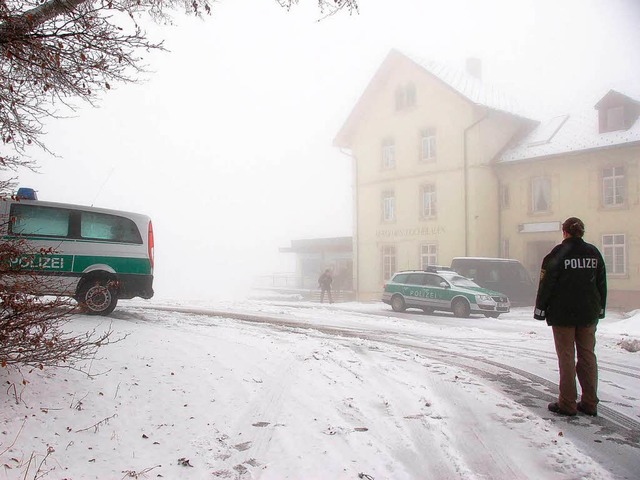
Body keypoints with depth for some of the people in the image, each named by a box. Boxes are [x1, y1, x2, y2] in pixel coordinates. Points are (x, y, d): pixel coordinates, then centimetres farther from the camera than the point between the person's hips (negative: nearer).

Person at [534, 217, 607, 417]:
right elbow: (602, 284, 11)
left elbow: (546, 283, -10)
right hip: (589, 314, 5)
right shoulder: (594, 253, 6)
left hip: (563, 314, -5)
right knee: (588, 356, 11)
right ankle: (590, 403, 15)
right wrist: (600, 309, 20)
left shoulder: (558, 253, -10)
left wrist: (540, 309, -2)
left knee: (566, 357, 1)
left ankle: (567, 404, 5)